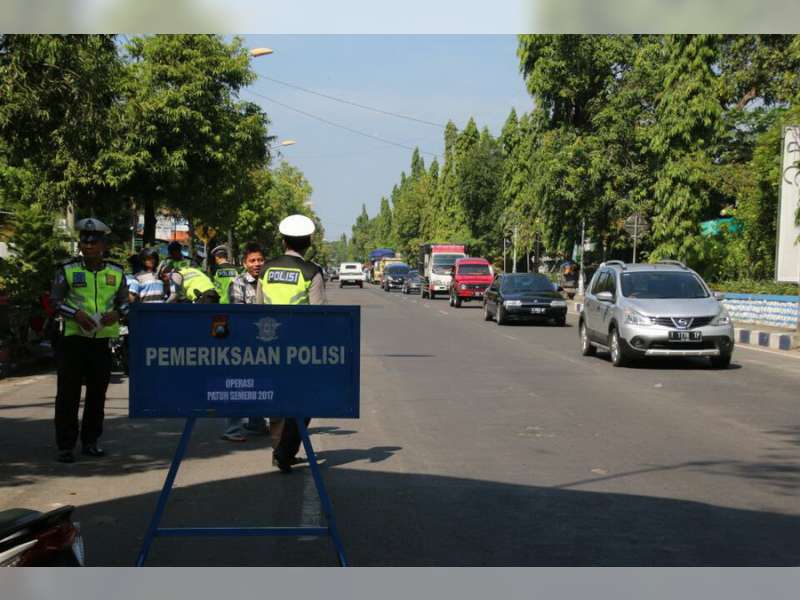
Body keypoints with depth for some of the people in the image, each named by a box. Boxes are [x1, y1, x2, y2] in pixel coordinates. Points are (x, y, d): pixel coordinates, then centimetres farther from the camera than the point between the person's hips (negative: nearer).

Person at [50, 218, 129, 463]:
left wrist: (117, 313, -8)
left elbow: (125, 301, 14)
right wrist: (76, 314, -15)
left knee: (97, 392, 10)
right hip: (74, 339, -3)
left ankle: (90, 441, 23)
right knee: (68, 393, -3)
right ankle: (65, 445, 4)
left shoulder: (116, 272, 7)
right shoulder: (67, 270, 0)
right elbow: (55, 300, 2)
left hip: (104, 339, 3)